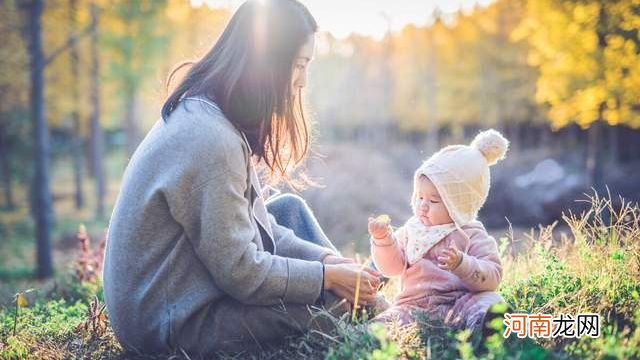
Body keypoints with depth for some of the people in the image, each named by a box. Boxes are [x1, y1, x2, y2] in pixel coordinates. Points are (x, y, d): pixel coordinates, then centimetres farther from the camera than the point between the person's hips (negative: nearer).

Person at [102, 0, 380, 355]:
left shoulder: (200, 112, 2)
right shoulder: (211, 140, -27)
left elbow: (253, 221, 8)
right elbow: (241, 273, -24)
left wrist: (324, 258, -1)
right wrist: (328, 276, -13)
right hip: (174, 325, -10)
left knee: (291, 208, 12)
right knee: (342, 299, -10)